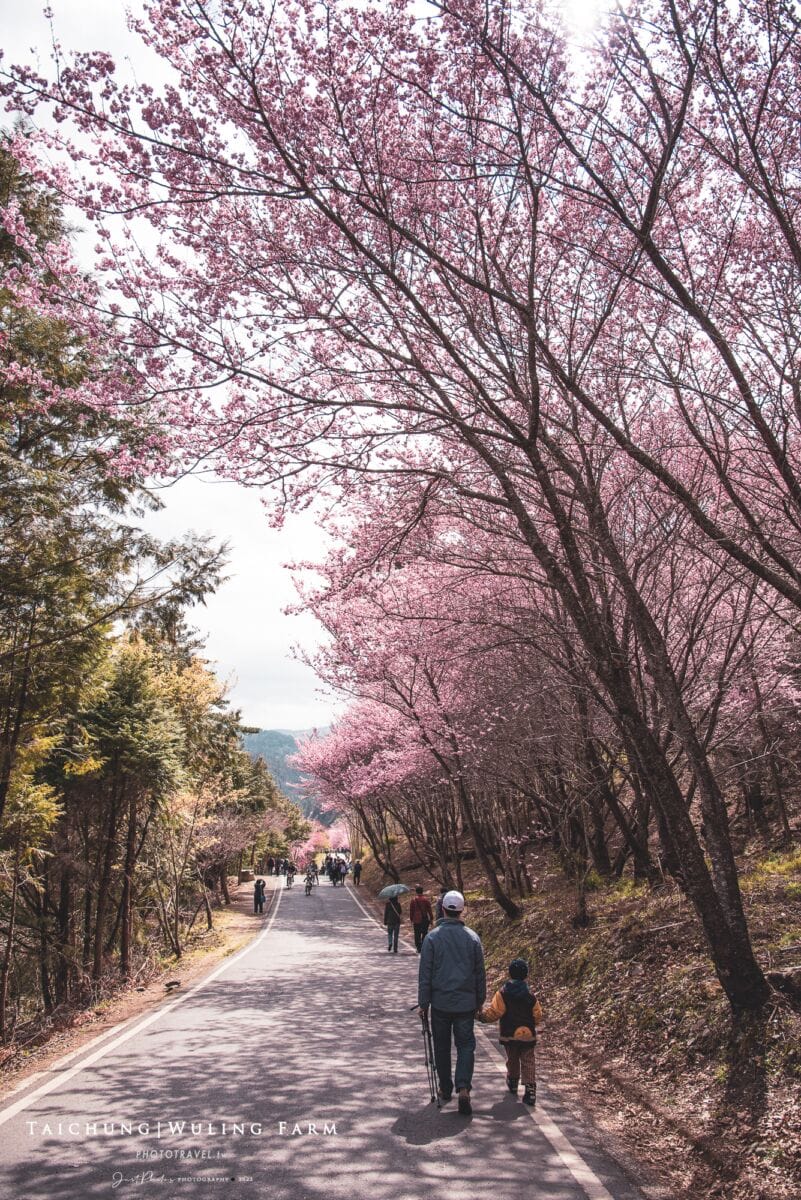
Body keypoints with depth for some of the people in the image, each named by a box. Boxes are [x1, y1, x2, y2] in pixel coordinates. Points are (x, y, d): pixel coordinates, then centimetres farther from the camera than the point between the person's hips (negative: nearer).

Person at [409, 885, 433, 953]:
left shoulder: (413, 900, -2)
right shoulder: (426, 899, -2)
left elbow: (411, 911, 2)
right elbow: (429, 910, -1)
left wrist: (411, 920, 11)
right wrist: (431, 919, 4)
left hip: (416, 920, 0)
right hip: (425, 920, 0)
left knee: (417, 935, 7)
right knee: (424, 934, 10)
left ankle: (418, 948, 5)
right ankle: (423, 947, 3)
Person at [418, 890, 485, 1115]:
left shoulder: (433, 937, -8)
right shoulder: (472, 937, -2)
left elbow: (424, 974, -6)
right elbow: (480, 973, 5)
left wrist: (423, 1003, 2)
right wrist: (480, 1001, 16)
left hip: (440, 1002, -1)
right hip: (466, 1002, 1)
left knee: (442, 1046, 15)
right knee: (466, 1045, 8)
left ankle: (445, 1090, 24)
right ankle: (463, 1088, -9)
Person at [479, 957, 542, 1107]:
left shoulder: (502, 993, -12)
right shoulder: (531, 995, -6)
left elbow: (493, 1013, -15)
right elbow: (537, 1017, 2)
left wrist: (482, 1013, 3)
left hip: (509, 1036, 0)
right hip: (528, 1035, 0)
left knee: (512, 1061, 21)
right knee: (528, 1063, 5)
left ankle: (513, 1083, 39)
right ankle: (530, 1090, -8)